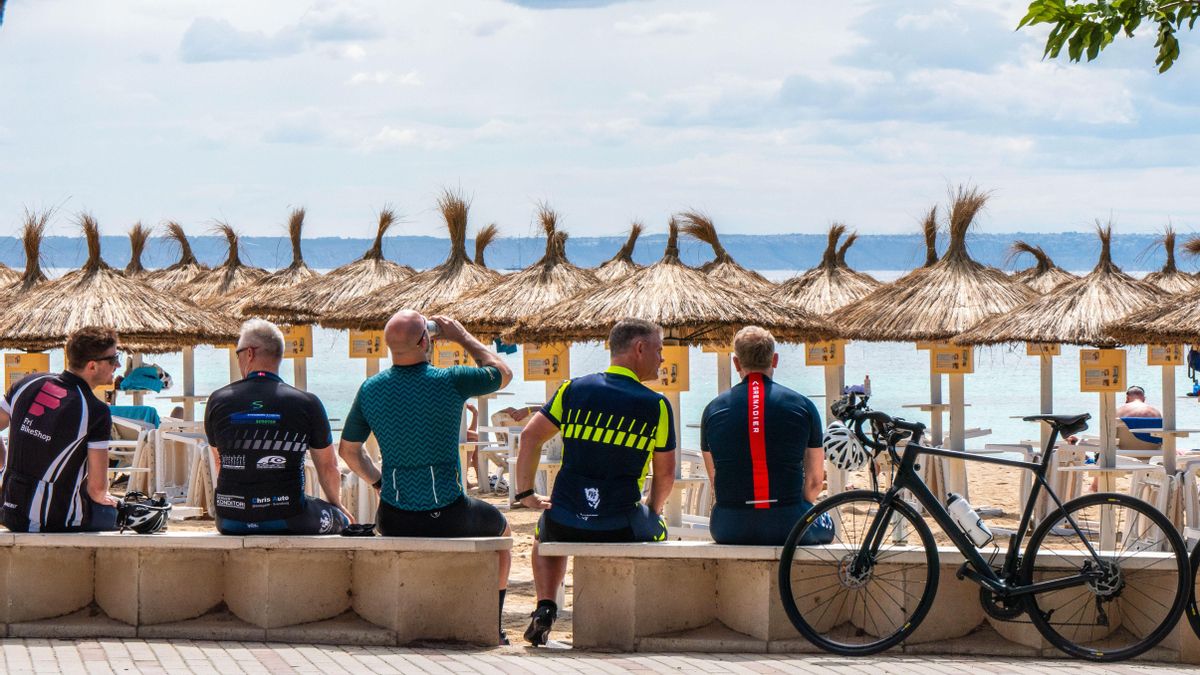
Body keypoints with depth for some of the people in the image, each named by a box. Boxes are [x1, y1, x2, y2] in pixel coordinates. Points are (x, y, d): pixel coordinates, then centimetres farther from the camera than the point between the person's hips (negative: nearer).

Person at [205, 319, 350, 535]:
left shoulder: (218, 401, 0)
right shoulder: (307, 404, -5)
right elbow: (328, 467, 8)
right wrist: (336, 506, 28)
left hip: (230, 523, 3)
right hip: (287, 522, -3)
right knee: (342, 519, 24)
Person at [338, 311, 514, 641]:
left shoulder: (370, 389, -4)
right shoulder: (450, 382, -15)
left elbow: (348, 450, 9)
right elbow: (503, 372, 5)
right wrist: (462, 336, 14)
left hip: (393, 520, 3)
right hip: (447, 518, -3)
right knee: (500, 528, 29)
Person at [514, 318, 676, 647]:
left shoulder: (573, 389, 5)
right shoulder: (657, 406, -1)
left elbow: (530, 436, 0)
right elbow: (665, 474, 6)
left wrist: (525, 493, 9)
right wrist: (653, 510, 25)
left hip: (564, 523, 1)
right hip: (620, 529, -1)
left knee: (544, 534, 37)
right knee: (656, 531, 33)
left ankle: (545, 608, 15)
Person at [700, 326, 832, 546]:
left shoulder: (713, 409, 5)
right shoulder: (803, 406, 2)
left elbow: (715, 481, 13)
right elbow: (815, 480, 8)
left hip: (730, 530, 1)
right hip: (788, 527, -1)